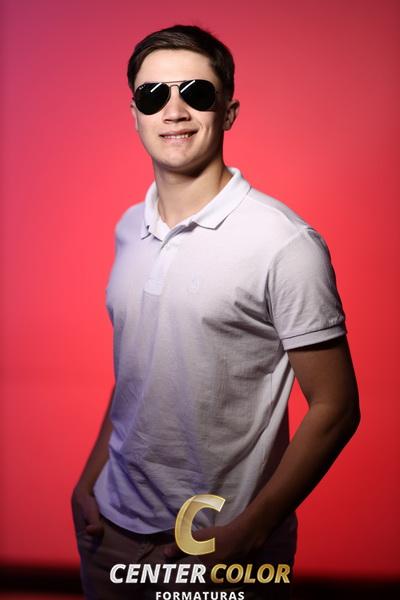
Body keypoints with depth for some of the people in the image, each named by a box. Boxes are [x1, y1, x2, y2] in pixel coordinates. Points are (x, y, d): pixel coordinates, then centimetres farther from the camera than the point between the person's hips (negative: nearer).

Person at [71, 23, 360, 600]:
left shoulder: (284, 244, -17)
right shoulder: (130, 228, 3)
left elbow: (334, 409, -14)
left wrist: (247, 533, -16)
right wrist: (89, 479, 7)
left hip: (223, 540, -5)